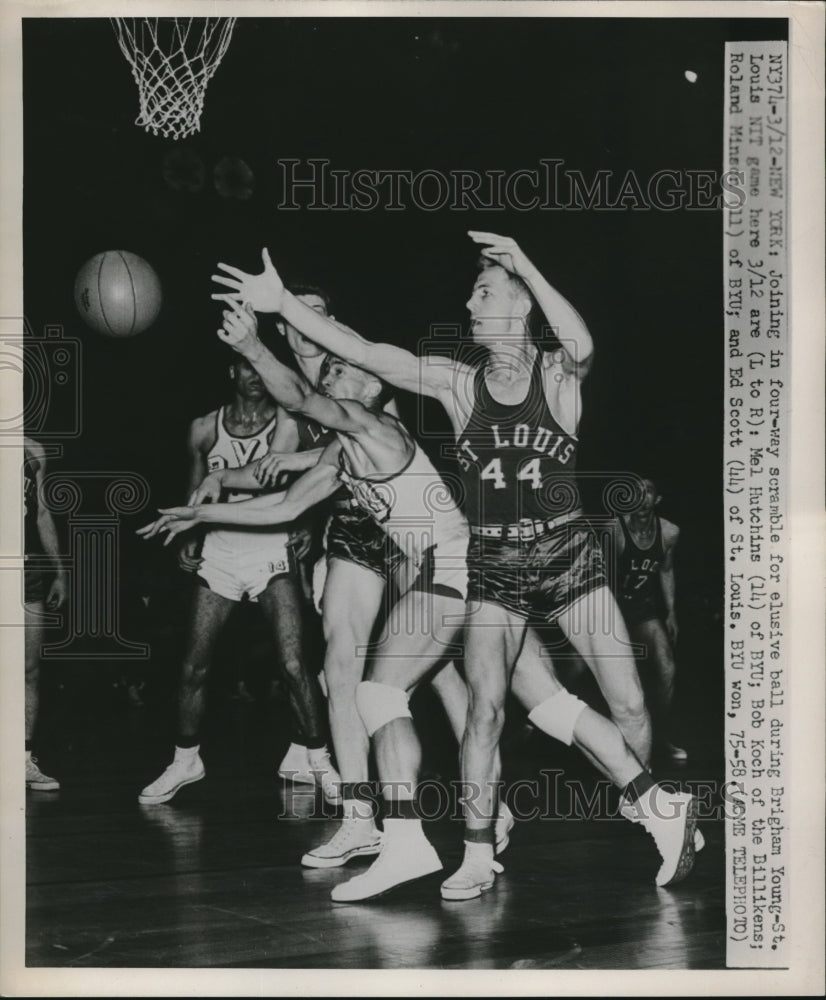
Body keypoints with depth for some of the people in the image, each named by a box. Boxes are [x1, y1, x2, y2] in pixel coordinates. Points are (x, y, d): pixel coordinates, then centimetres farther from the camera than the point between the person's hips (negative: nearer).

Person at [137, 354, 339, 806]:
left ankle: (320, 761, 2)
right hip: (219, 554, 3)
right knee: (194, 666, 4)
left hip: (271, 553, -3)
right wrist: (189, 540, 2)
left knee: (294, 664, -11)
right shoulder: (205, 429, 5)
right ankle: (185, 760, 22)